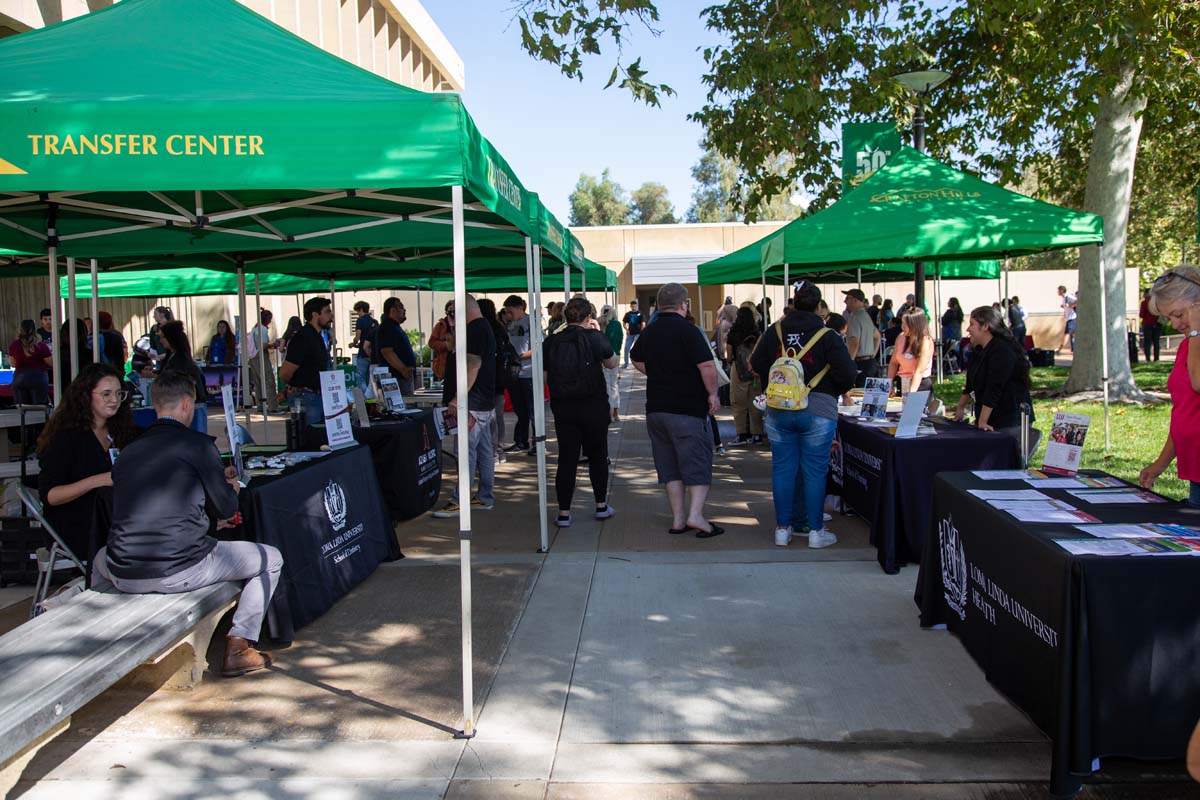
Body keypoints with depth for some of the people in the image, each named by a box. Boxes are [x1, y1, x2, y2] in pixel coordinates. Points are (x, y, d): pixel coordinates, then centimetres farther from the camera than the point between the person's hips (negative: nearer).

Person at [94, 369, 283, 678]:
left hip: (125, 577, 6)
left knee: (102, 558, 42)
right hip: (180, 571, -6)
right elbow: (227, 508, 1)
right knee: (270, 558, 14)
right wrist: (231, 489, 26)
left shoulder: (127, 452, 13)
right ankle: (238, 646, 8)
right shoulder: (198, 444, -4)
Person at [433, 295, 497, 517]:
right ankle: (485, 498, 18)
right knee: (483, 450, 12)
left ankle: (459, 501, -7)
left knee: (466, 451, -9)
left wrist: (458, 397, -25)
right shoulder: (484, 327, 18)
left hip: (473, 403, -11)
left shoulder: (475, 329, -15)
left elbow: (473, 365, -24)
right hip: (483, 402, 11)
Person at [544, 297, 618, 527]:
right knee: (597, 455, 13)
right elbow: (612, 364, 7)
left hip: (562, 407, 2)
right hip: (594, 405, -2)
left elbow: (545, 378, 3)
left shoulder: (550, 342, -1)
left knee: (567, 458, 5)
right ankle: (601, 506, 22)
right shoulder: (595, 337, -9)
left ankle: (564, 513, 4)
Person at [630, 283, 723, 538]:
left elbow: (636, 359, 25)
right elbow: (707, 365, -21)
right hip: (688, 409, -6)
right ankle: (696, 515, -9)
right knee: (697, 462, 2)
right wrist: (712, 393, -9)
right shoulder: (687, 330, -13)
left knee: (670, 466, 12)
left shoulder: (648, 332, 8)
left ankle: (678, 519, 14)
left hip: (655, 408, 6)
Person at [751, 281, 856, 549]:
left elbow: (757, 365, 7)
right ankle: (815, 531, 11)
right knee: (814, 471, 4)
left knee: (783, 469, 9)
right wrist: (836, 391, 10)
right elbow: (848, 374, -10)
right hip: (818, 411, -3)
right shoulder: (827, 336, -8)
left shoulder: (774, 331, 2)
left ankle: (783, 529, 15)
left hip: (778, 410, 3)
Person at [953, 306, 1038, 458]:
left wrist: (982, 422, -23)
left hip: (1011, 421, -8)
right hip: (992, 419, 8)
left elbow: (994, 390, -21)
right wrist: (960, 407, 22)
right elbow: (971, 383, 23)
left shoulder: (1002, 351, -16)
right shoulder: (979, 351, 13)